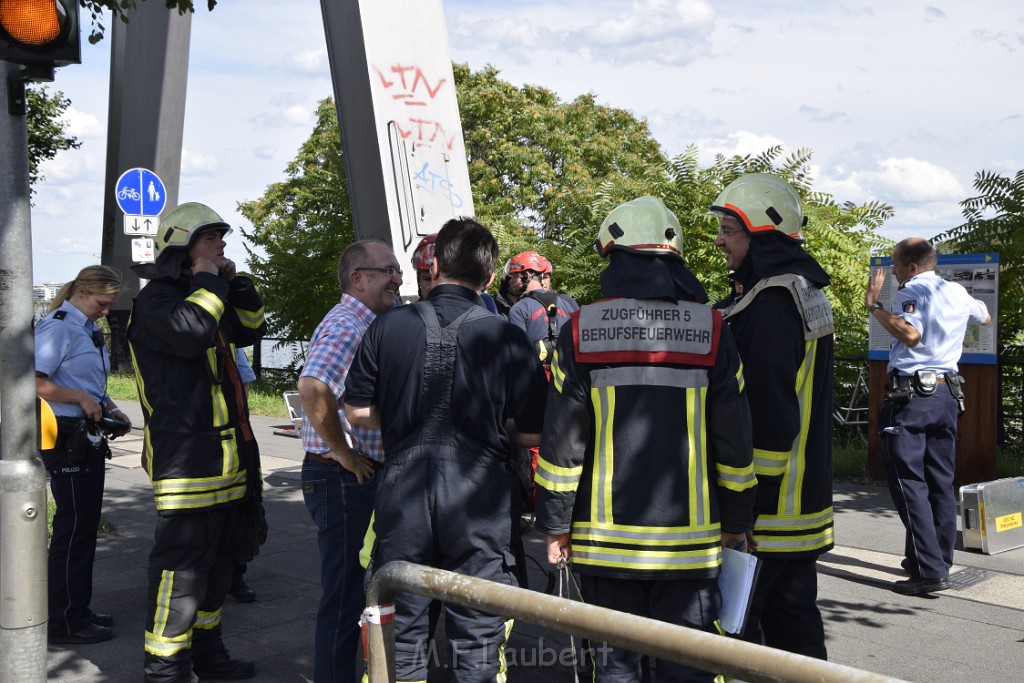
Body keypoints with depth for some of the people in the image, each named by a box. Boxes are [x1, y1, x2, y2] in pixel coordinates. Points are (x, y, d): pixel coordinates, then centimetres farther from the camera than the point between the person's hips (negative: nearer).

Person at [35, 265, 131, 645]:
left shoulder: (89, 330, 15)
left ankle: (78, 610, 26)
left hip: (88, 438, 9)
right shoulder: (57, 328, -13)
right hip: (66, 438, -9)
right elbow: (34, 382, -23)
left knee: (86, 525, 14)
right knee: (73, 527, -4)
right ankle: (64, 622, 6)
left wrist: (109, 408, 9)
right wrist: (82, 399, -20)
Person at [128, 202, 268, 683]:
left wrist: (235, 283, 12)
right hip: (186, 458, -10)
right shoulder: (156, 298, -9)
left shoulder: (207, 296, 22)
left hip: (225, 458, 10)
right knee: (182, 564, -9)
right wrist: (209, 280, -14)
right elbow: (190, 330, -29)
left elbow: (251, 329, 25)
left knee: (218, 559, 18)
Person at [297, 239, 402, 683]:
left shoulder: (364, 325, 15)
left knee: (352, 592, 21)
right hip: (344, 479, -10)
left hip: (359, 479, 10)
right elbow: (313, 389, -34)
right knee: (345, 598, -2)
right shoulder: (348, 326, -17)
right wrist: (345, 455, -24)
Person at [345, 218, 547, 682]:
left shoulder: (388, 327, -2)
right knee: (478, 640, 11)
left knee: (403, 637, 16)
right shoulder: (506, 338, -6)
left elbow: (358, 412, 2)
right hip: (477, 492, -1)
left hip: (403, 491, 2)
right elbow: (532, 433, -4)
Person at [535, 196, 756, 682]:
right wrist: (736, 523, 11)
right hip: (689, 538, 0)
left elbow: (562, 439, -2)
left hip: (605, 535, 0)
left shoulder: (581, 330, -3)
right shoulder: (709, 329, -1)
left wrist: (555, 524, 6)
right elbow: (734, 437, 0)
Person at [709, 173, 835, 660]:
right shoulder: (805, 292, 13)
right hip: (803, 507, 10)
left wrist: (745, 506, -19)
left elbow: (768, 417, -23)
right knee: (794, 619, 18)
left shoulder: (768, 306, -20)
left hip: (764, 512, -10)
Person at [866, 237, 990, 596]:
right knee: (941, 481, 14)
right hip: (947, 393, 8)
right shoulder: (957, 292, 13)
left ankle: (930, 571, -10)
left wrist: (874, 305, -16)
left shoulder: (911, 292, -9)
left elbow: (911, 334, -25)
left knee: (908, 481, -6)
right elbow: (985, 317, 32)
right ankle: (939, 559, 23)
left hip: (911, 394, -8)